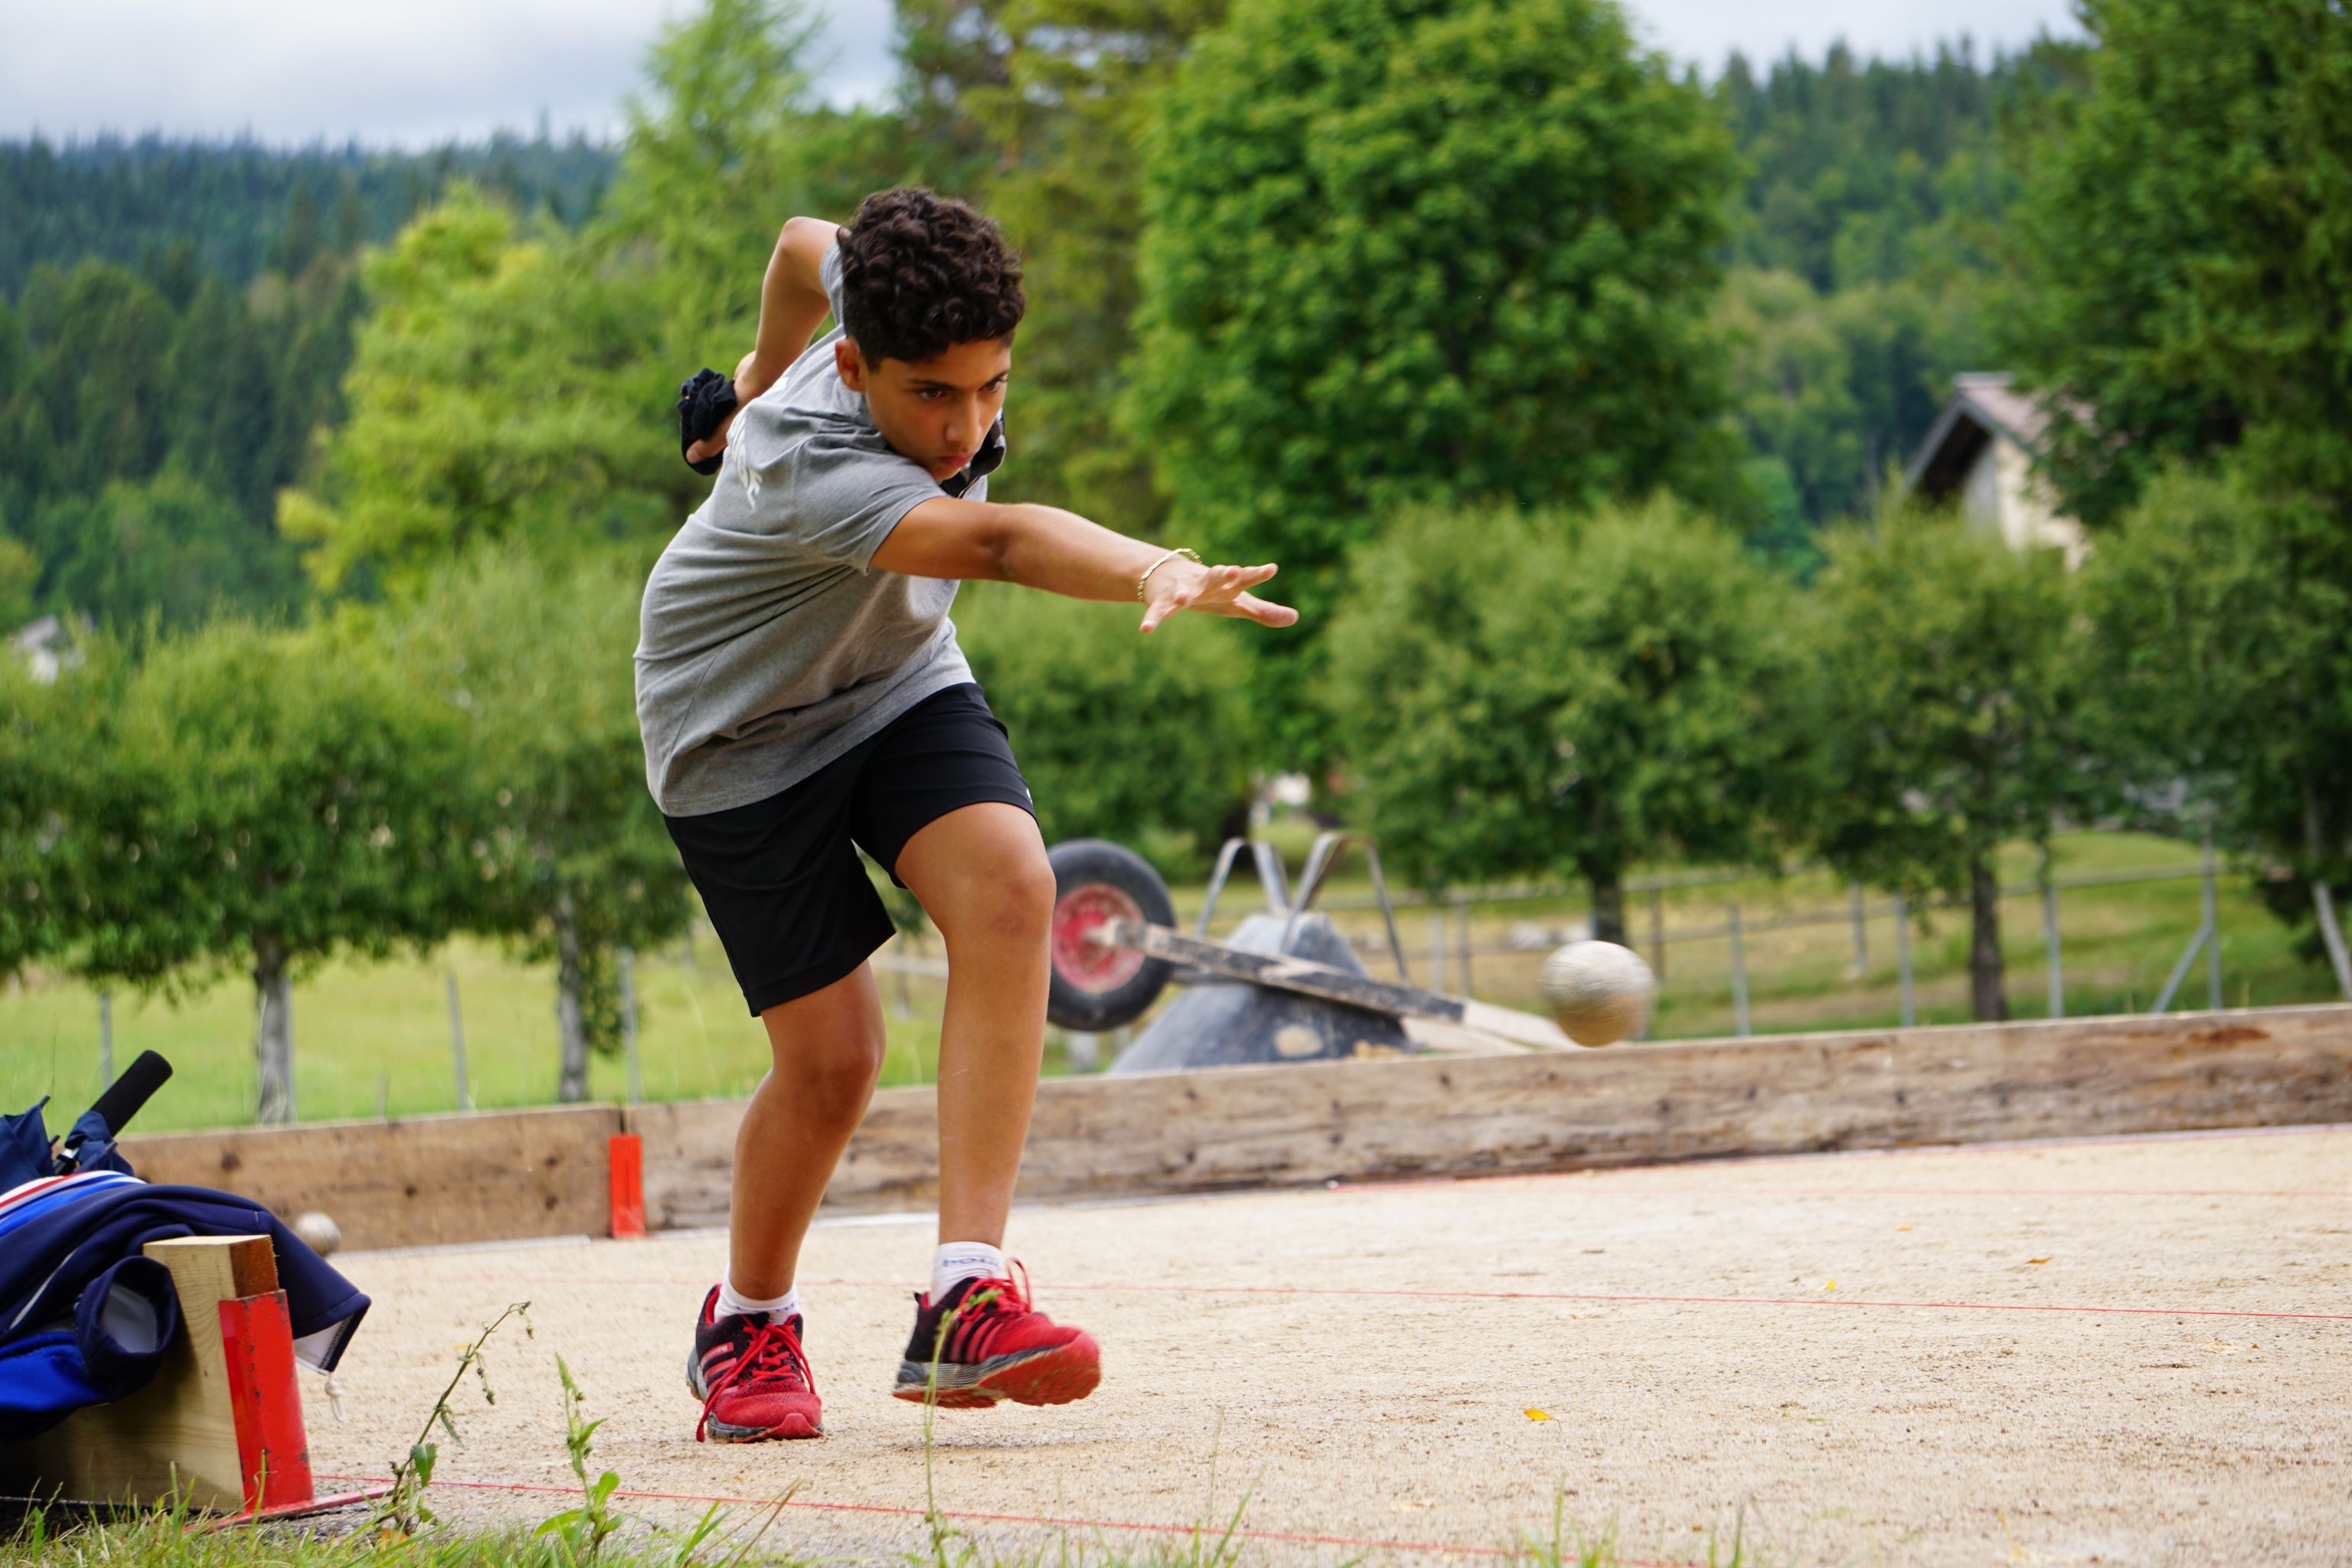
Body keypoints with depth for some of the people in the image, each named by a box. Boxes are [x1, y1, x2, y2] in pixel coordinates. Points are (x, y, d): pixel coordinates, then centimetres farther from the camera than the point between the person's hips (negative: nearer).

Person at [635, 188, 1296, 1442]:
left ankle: (964, 1302, -29)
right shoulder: (807, 464, -37)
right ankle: (748, 1328, 24)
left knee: (1009, 889, -25)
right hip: (741, 732, -5)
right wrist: (1159, 573, -74)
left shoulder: (914, 310, -17)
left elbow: (808, 243, 7)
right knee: (831, 1056, -8)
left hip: (897, 683, 6)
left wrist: (763, 376, 26)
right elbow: (995, 542, -56)